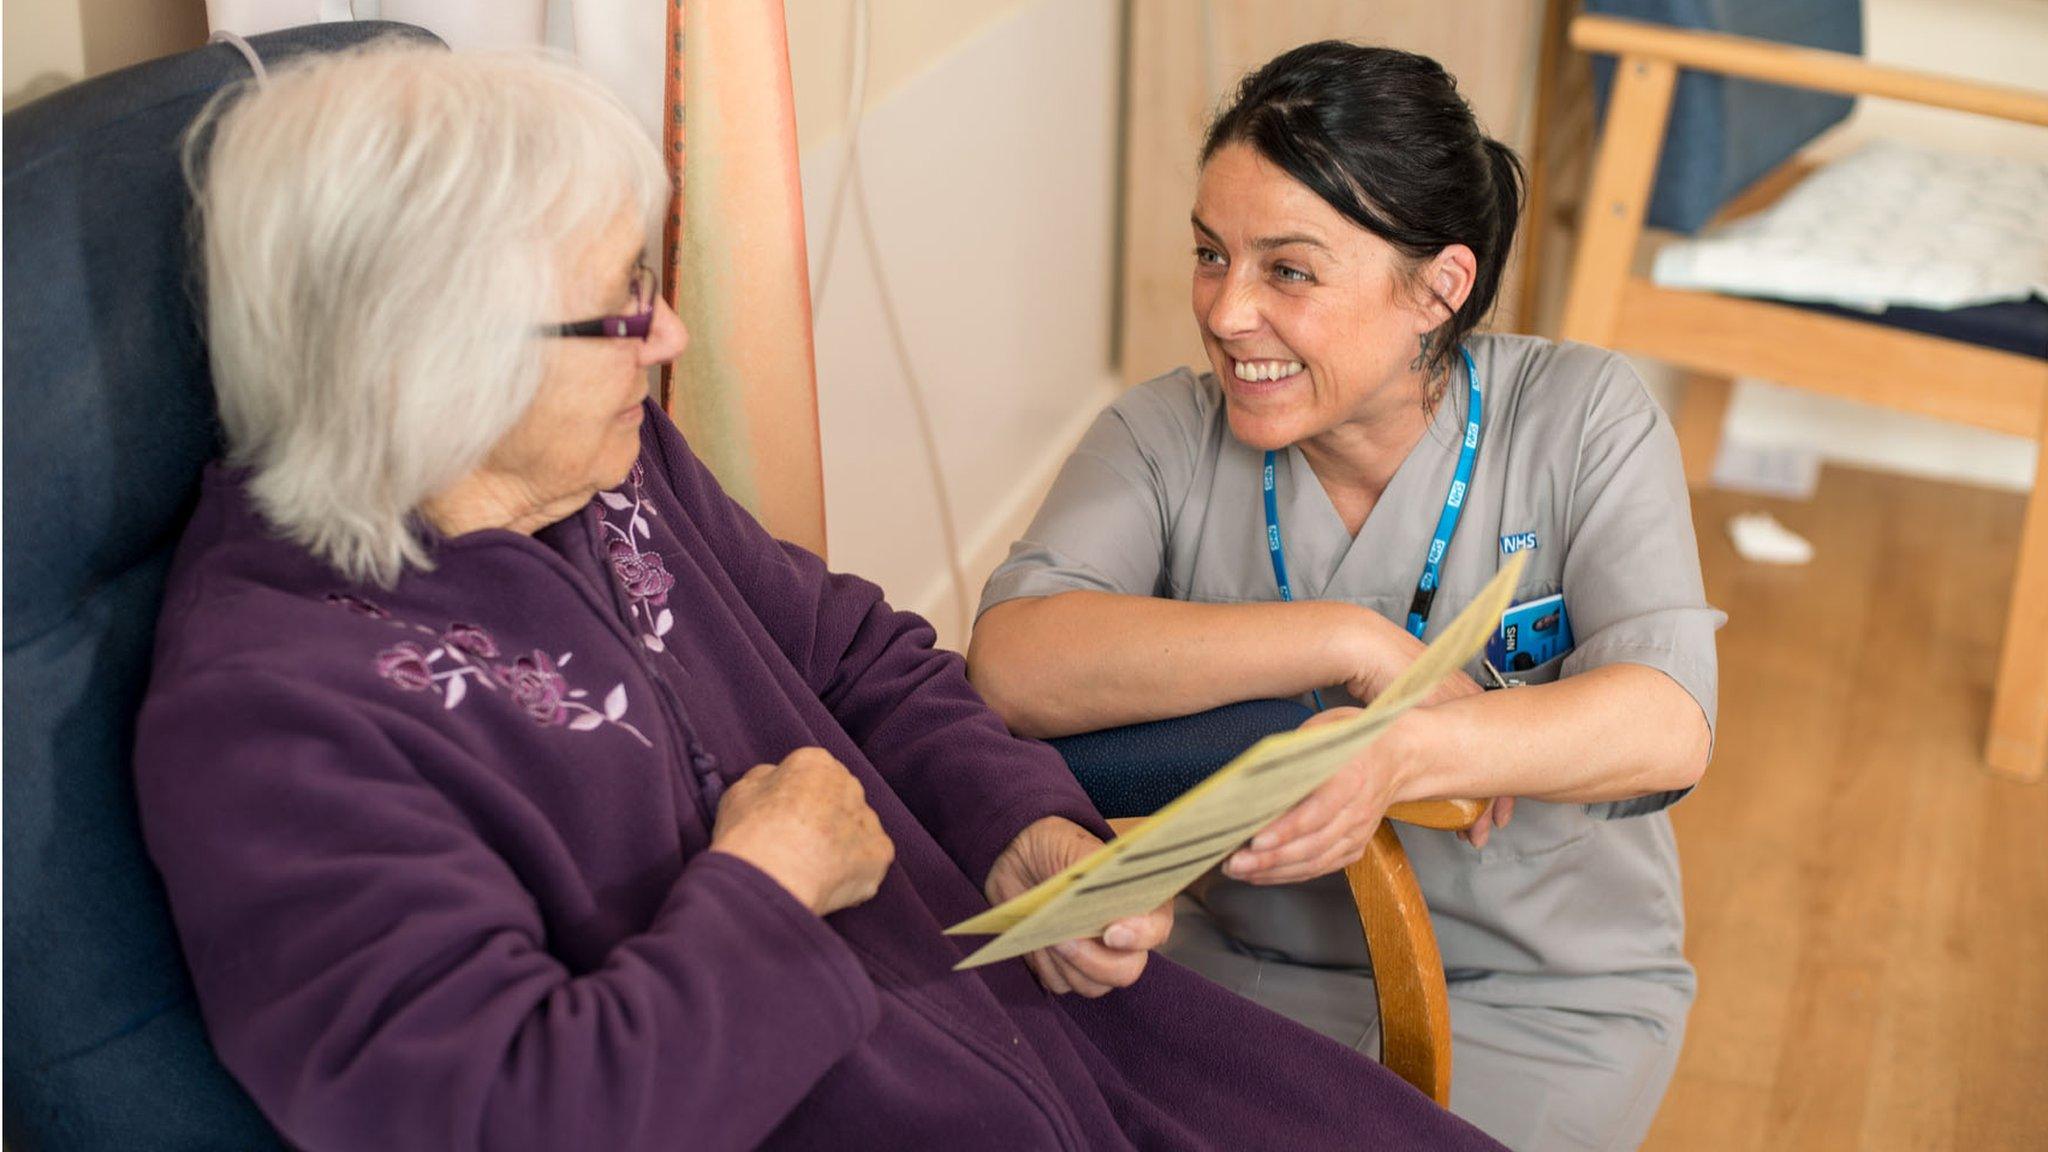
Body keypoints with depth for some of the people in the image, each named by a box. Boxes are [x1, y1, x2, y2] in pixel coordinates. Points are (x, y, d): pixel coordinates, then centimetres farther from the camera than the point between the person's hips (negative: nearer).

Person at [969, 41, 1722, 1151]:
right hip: (1238, 958, 1)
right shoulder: (1167, 436, -7)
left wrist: (1402, 755, -40)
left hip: (1543, 999, -1)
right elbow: (1011, 664, -24)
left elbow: (1669, 725, -21)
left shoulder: (1580, 418, -8)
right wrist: (1350, 643, -28)